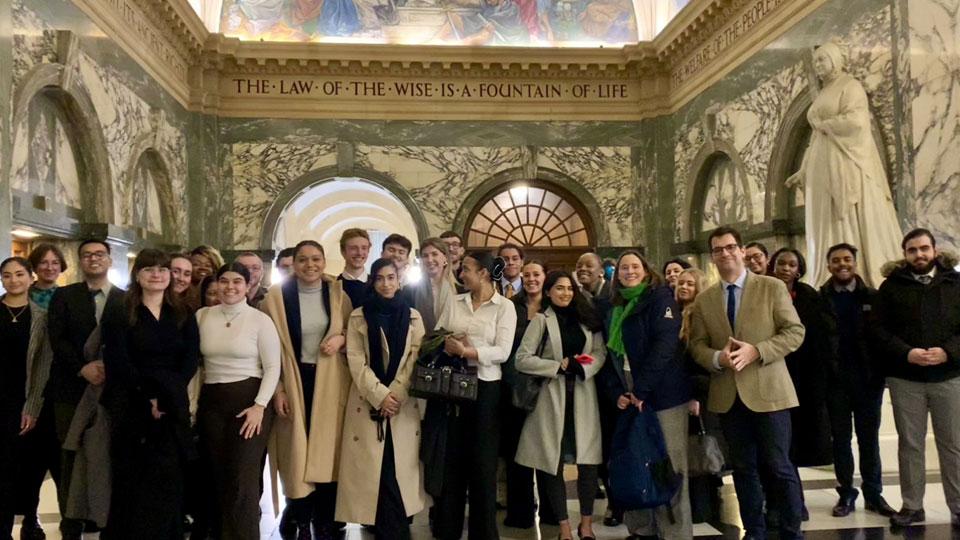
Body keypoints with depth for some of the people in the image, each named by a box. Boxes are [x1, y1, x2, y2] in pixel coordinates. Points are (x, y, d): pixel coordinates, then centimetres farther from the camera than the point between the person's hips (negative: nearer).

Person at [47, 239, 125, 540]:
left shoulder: (126, 299, 8)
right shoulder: (63, 296, 8)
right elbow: (57, 339, -2)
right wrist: (83, 368, -14)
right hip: (72, 389, 0)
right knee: (72, 458, 5)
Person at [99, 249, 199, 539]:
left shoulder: (184, 315, 10)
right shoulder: (118, 314, 3)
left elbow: (190, 360, 1)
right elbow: (118, 363, -6)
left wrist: (165, 396, -11)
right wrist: (148, 398, -13)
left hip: (173, 408, 2)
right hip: (132, 406, -2)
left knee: (168, 481, 1)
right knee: (132, 482, 2)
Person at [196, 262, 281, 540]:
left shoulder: (261, 320, -5)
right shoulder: (202, 316, 6)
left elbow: (273, 367, -6)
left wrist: (260, 405, -15)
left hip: (249, 400, -4)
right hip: (211, 402, 4)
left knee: (243, 480, -4)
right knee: (218, 477, 10)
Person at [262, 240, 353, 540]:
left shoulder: (337, 292, 2)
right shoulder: (278, 295, -2)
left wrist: (341, 338, -10)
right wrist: (277, 388, -7)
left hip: (330, 380, 2)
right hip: (294, 379, -1)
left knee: (328, 447, 5)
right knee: (298, 449, 2)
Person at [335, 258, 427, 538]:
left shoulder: (413, 316, 6)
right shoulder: (358, 316, 3)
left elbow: (416, 359, 1)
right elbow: (356, 361, -4)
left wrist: (395, 394, -11)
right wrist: (380, 395, -14)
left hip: (403, 401, 1)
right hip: (368, 400, -1)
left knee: (401, 465, 1)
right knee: (374, 467, -2)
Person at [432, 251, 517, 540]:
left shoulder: (504, 307, -4)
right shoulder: (455, 302, 8)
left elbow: (502, 352, -13)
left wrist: (466, 351, -23)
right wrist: (446, 345, -17)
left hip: (484, 389, -4)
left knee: (482, 462, 6)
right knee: (450, 458, 11)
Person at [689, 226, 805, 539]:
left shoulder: (772, 287, -1)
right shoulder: (703, 300, 9)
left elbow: (795, 332, -5)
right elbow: (696, 345, 7)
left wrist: (755, 351, -19)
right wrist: (718, 358, -15)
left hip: (767, 390, -3)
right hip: (727, 394, 3)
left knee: (779, 466, 2)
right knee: (743, 468, 12)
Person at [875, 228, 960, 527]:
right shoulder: (891, 286, 5)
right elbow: (882, 330, -1)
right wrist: (906, 353, -16)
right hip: (905, 378, 0)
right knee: (910, 443, 7)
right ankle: (912, 505, 17)